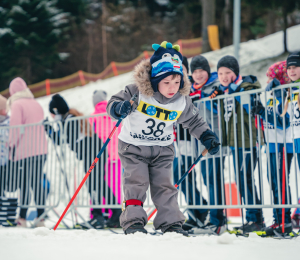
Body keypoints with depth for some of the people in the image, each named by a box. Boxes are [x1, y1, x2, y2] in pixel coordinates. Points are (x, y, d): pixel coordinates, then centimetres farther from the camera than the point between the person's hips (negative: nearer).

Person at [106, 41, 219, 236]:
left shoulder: (182, 101, -9)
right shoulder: (137, 92, -21)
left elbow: (194, 121, 8)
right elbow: (113, 103, -17)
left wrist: (207, 137, -2)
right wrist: (119, 108, -40)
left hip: (163, 149, 3)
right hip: (133, 146, -3)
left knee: (164, 185, 2)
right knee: (136, 182, -10)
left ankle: (171, 223, 9)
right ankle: (133, 221, -3)